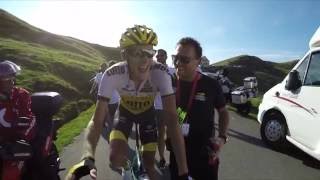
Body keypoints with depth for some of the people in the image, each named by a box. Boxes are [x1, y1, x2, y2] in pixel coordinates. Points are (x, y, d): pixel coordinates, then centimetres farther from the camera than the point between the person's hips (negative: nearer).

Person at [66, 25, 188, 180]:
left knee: (148, 163, -1)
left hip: (147, 112, 0)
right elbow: (97, 120, -33)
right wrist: (87, 158, -52)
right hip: (125, 111, 0)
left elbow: (172, 118, -39)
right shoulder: (112, 74, -34)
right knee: (116, 159, -19)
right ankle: (129, 165, 20)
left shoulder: (160, 73, -36)